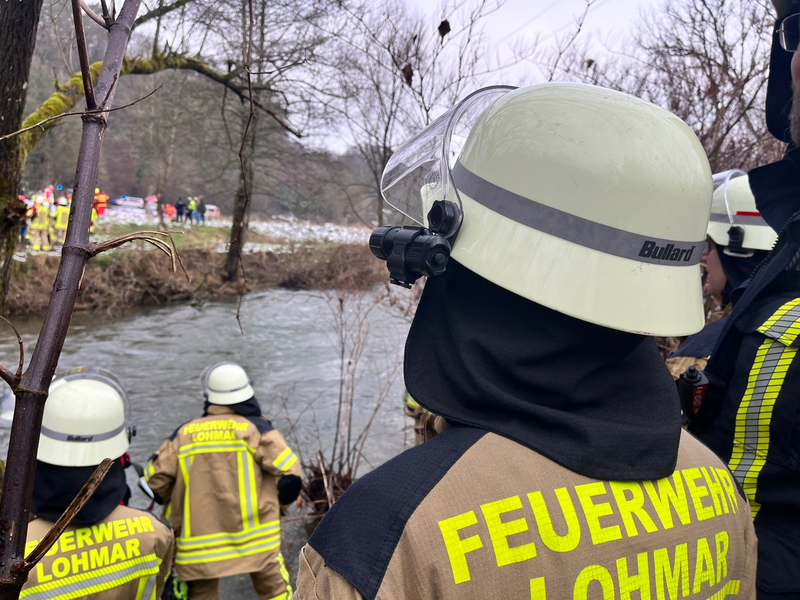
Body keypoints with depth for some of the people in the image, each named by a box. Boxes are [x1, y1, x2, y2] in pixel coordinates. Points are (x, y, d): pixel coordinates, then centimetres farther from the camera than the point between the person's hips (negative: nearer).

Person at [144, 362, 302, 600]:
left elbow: (155, 480, 6)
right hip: (254, 537, -2)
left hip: (198, 542, 3)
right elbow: (290, 474, -9)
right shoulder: (256, 429, -3)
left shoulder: (184, 434, 6)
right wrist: (276, 504, 11)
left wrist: (178, 503, 25)